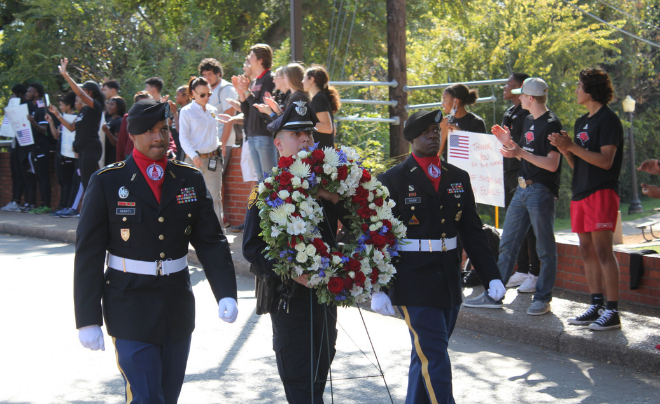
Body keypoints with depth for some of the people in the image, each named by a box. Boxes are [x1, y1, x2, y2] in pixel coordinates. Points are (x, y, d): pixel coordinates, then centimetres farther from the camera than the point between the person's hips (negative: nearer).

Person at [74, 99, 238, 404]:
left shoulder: (190, 179, 5)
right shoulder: (107, 182, -5)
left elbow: (211, 241, 3)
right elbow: (89, 253, -5)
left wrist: (226, 294, -11)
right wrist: (88, 319, -8)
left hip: (178, 307, 4)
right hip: (131, 310, -4)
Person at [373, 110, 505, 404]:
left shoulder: (458, 178, 11)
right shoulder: (393, 181, -4)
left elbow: (473, 232, 11)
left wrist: (492, 276, 4)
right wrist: (378, 288, -10)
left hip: (449, 282, 5)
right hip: (414, 285, -5)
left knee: (427, 356, 15)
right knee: (435, 358, -8)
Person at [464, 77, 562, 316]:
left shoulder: (551, 124, -13)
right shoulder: (529, 121, 15)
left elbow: (552, 164, -19)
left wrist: (520, 153, -24)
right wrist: (508, 143, 9)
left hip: (542, 191, -9)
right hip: (523, 189, 9)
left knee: (545, 248, 1)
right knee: (507, 244, 9)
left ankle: (543, 298, 9)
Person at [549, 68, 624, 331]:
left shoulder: (608, 119, -8)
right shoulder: (581, 122, 18)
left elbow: (605, 160, -17)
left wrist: (572, 146, -17)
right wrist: (564, 149, 1)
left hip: (602, 192, -9)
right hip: (580, 192, 9)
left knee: (603, 251, -11)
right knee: (587, 252, 9)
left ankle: (612, 311, -10)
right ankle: (596, 306, 14)